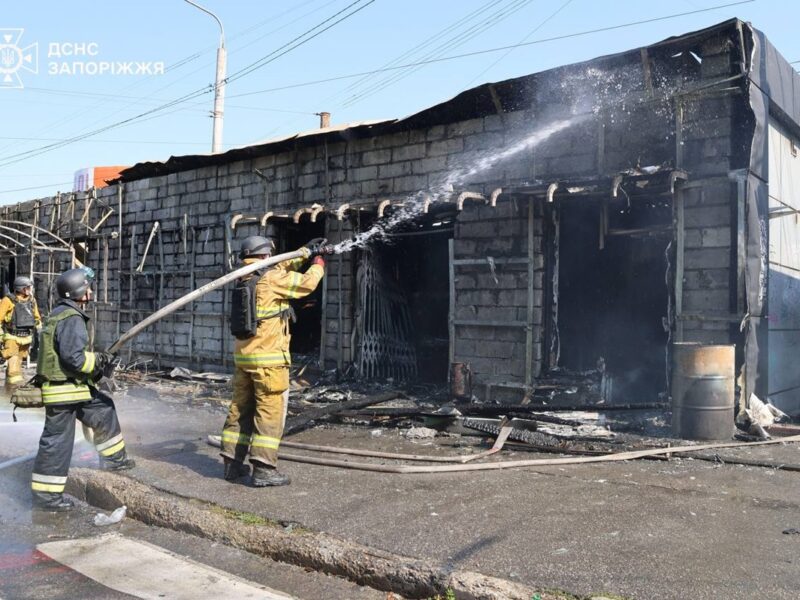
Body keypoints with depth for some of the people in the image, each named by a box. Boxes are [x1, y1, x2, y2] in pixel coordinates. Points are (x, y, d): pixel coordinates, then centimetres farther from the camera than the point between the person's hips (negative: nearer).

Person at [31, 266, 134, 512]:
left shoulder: (62, 313, 12)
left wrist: (97, 360, 10)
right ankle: (45, 494, 8)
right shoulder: (72, 319, -20)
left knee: (103, 408, 21)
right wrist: (99, 361, -11)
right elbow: (74, 358, -26)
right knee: (57, 441, -2)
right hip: (63, 389, -10)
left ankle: (113, 457, 31)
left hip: (72, 386, 10)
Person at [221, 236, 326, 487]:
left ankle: (233, 462, 19)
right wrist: (319, 262, 13)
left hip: (242, 356, 8)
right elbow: (307, 283, -5)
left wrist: (306, 251, 26)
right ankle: (263, 468, -5)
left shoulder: (244, 280, 13)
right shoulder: (272, 279, -11)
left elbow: (281, 267, 24)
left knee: (241, 408, 13)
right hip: (269, 358, -8)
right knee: (270, 411, -4)